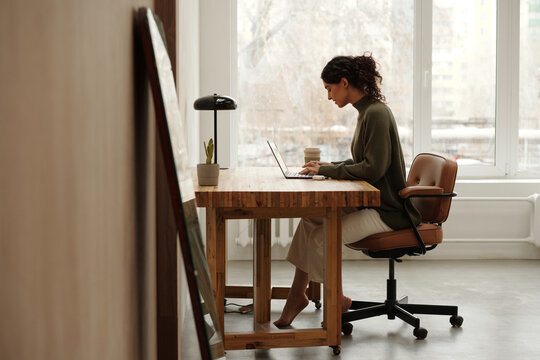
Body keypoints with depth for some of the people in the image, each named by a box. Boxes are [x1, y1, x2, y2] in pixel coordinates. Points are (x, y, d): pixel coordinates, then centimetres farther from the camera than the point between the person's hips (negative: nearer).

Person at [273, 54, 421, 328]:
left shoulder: (376, 114, -18)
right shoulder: (367, 112, 12)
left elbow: (373, 168, -24)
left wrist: (327, 170, -15)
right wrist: (328, 166, 8)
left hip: (387, 210, -10)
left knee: (320, 238, -18)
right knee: (309, 221, -2)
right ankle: (297, 295, 2)